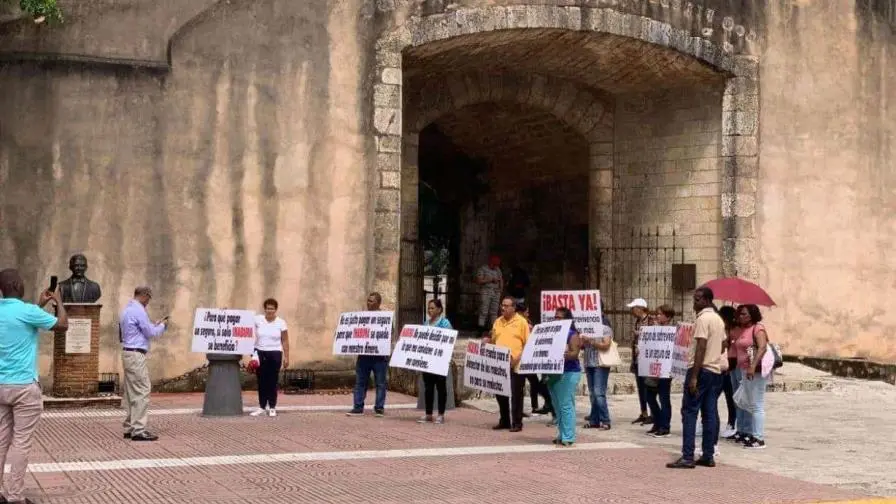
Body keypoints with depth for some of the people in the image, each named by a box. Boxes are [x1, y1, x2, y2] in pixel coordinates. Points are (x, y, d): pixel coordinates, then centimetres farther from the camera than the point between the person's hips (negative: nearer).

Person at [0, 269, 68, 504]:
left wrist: (41, 304, 29)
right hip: (24, 387, -7)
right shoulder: (27, 311, -14)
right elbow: (63, 325, -2)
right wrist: (58, 301, 13)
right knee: (21, 442, -1)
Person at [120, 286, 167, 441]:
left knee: (131, 392, 12)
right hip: (136, 355, -10)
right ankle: (138, 430, -9)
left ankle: (129, 428, 14)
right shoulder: (138, 310, -15)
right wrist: (162, 326, 5)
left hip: (128, 353, 10)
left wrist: (155, 325, 21)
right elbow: (150, 333, -11)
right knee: (141, 392, -8)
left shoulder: (126, 310, 15)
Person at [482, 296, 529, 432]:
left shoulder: (522, 322, -4)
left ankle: (517, 423, 5)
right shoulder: (498, 322, 13)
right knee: (500, 393, 11)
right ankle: (504, 421, 22)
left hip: (515, 365, -6)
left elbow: (528, 344, -7)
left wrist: (519, 357, -18)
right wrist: (487, 341, 0)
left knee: (516, 395, -1)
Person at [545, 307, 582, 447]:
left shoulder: (572, 334, -5)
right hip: (553, 373, 8)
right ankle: (561, 435, 17)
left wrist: (564, 355, -34)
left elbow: (575, 353, -16)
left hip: (568, 373, -8)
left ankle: (568, 437, -9)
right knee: (558, 406, 10)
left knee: (566, 406, -9)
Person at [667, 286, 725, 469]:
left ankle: (687, 457, -10)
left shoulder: (703, 318, -13)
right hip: (716, 371, 9)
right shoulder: (719, 319, 16)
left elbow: (701, 348, -19)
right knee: (710, 414, 8)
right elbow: (721, 345, 21)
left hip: (701, 370, -9)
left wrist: (694, 376, -21)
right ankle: (709, 456, 8)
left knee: (689, 412, -7)